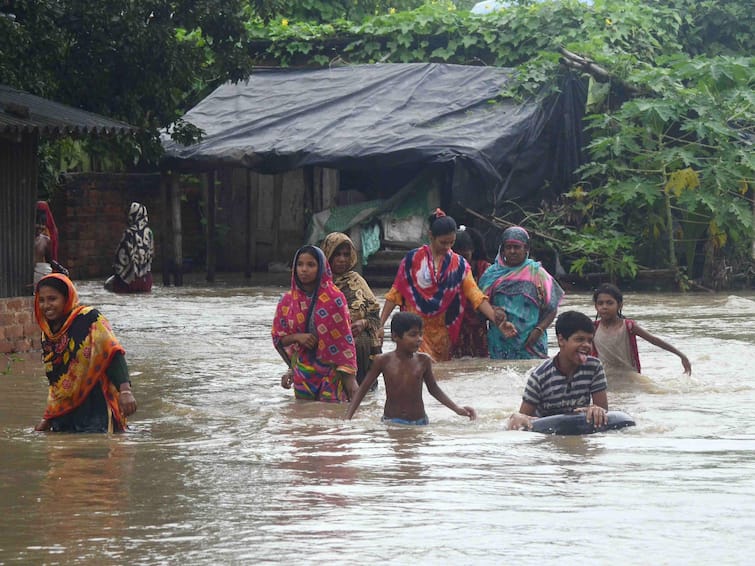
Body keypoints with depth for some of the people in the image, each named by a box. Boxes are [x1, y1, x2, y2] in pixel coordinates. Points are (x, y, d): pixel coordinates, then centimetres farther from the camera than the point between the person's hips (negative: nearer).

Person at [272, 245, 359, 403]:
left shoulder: (334, 299, -8)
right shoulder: (288, 301, 3)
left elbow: (345, 339, -7)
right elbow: (278, 338, 9)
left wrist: (349, 377, -11)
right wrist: (296, 337, -13)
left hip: (331, 373, -3)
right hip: (302, 372, 3)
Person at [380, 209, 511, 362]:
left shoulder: (459, 264, 4)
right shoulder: (413, 259, -2)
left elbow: (475, 295, -6)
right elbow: (395, 294, 0)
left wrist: (495, 317, -21)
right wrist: (380, 324, -6)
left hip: (442, 333, 3)